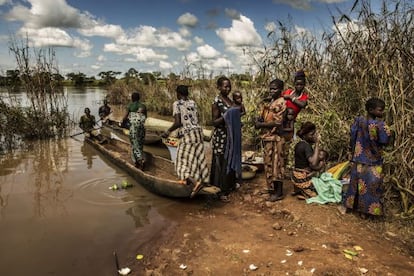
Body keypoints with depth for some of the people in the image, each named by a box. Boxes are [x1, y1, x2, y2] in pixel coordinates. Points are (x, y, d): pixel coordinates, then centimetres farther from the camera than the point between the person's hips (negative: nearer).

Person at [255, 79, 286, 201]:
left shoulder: (281, 102, -11)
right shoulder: (268, 102, 13)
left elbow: (278, 122, -17)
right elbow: (262, 116, 19)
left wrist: (261, 124, -13)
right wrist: (258, 121, -3)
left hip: (275, 138, -8)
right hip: (267, 137, 8)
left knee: (276, 164, -2)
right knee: (268, 163, 13)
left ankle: (279, 192, 8)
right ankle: (272, 188, 25)